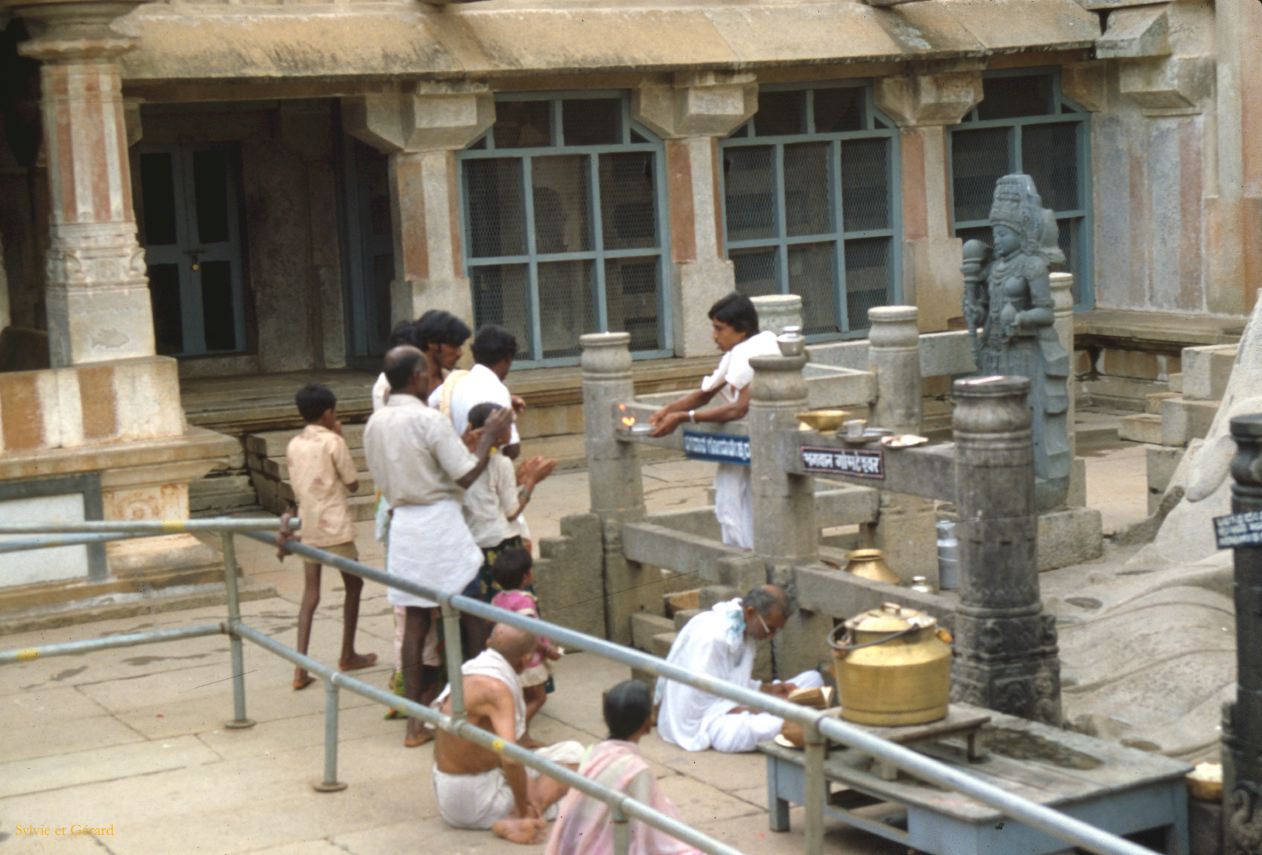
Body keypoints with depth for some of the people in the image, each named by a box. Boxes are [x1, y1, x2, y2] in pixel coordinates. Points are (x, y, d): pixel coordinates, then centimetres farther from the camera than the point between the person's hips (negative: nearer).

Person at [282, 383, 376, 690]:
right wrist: (340, 437, 1)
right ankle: (347, 656, 24)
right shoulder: (333, 442, -10)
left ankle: (300, 669, -5)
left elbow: (297, 487, 9)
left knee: (310, 595, 5)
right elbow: (353, 483, -3)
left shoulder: (293, 446, 7)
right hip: (335, 527, -5)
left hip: (307, 529, 5)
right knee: (354, 585, 15)